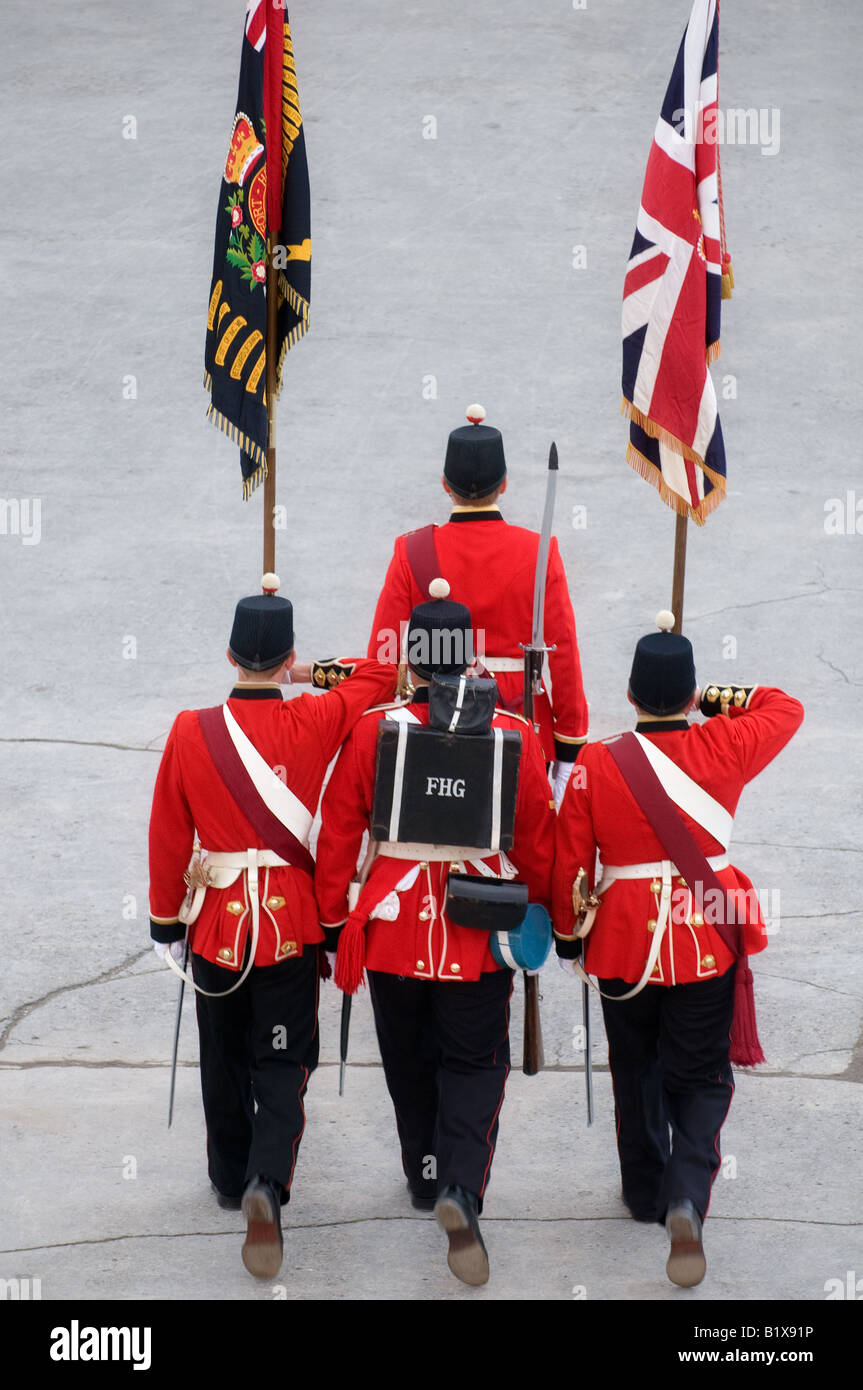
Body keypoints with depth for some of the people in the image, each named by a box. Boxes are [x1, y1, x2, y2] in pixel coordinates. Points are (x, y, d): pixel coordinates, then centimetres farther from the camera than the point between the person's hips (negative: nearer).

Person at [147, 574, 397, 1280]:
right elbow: (383, 674, 3)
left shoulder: (191, 732, -9)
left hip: (217, 920, 1)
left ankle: (232, 1179, 33)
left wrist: (166, 921, 9)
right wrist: (319, 673, 12)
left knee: (225, 1056, 19)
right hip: (292, 922, -1)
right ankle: (269, 1181, -17)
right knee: (283, 1060, 4)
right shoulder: (316, 723, -11)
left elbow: (168, 837, -2)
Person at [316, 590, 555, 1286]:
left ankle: (427, 1176, 36)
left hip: (393, 931, 1)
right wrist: (539, 915, 17)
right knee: (475, 1064, 9)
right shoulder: (516, 735, -9)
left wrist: (333, 921, 9)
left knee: (411, 1060, 21)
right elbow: (538, 843, 1)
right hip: (480, 936, -1)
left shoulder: (372, 731, -9)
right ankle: (463, 1189, -11)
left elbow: (338, 836, -3)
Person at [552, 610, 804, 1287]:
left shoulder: (596, 763, -11)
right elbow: (787, 709, 11)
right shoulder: (725, 748, -9)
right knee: (701, 1077, 9)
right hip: (707, 943, 0)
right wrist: (724, 698, 15)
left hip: (625, 944, 0)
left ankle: (646, 1192, 34)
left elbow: (570, 862, -4)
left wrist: (569, 933, 10)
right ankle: (687, 1198, -13)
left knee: (637, 1072, 21)